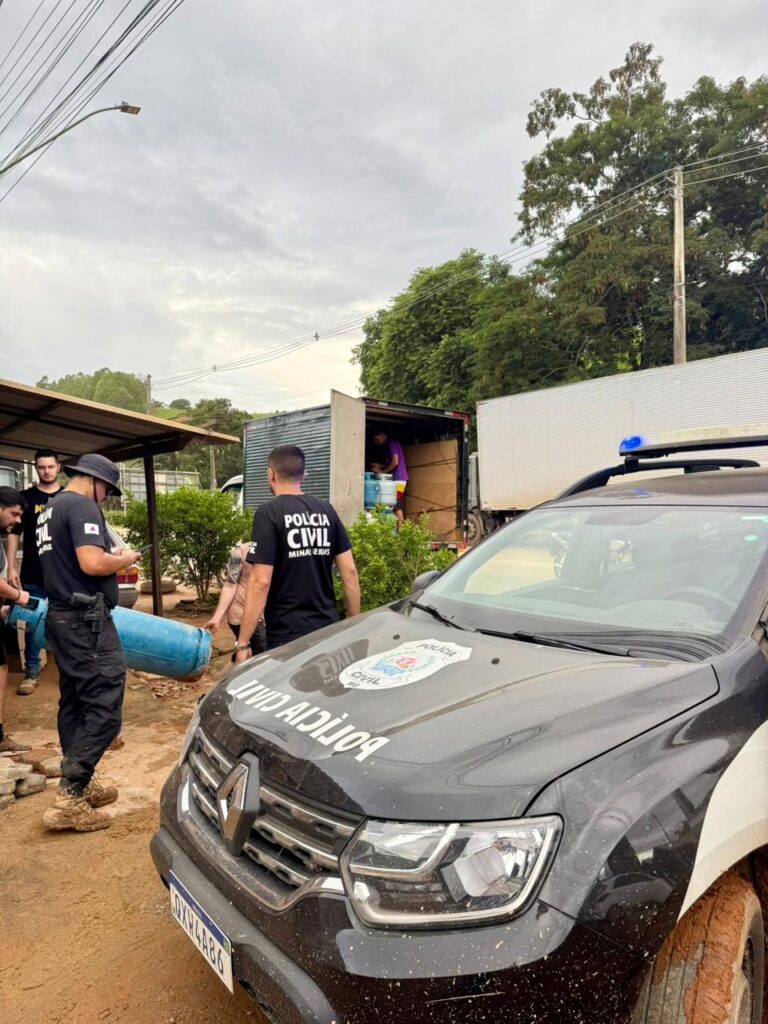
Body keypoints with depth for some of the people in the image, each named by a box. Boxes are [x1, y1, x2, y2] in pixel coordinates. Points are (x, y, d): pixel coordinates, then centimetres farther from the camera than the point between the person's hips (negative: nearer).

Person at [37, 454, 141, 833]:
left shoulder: (49, 509, 18)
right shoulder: (82, 506, -14)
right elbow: (92, 563, -26)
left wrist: (111, 557, 16)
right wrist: (124, 559, -7)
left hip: (61, 616, 11)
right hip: (86, 620, -11)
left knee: (74, 703, 16)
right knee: (103, 709, -7)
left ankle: (80, 784, 27)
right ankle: (68, 800, -4)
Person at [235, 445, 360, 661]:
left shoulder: (269, 513, -11)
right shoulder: (327, 511, 5)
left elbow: (261, 582, -16)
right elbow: (349, 571, 4)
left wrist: (243, 642, -11)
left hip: (286, 636, -5)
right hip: (328, 630, 5)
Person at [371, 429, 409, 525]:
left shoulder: (392, 443, -10)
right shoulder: (389, 445, 19)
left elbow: (395, 462, -18)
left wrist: (382, 471, -10)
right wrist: (380, 466, 14)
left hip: (398, 478, -10)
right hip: (398, 478, 10)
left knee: (397, 506, -9)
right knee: (398, 506, 9)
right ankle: (399, 529, 10)